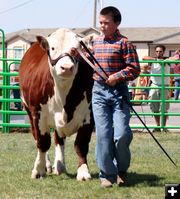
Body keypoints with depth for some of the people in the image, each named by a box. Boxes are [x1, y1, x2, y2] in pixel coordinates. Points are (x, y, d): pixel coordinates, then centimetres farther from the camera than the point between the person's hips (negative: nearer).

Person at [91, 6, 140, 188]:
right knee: (103, 134, -1)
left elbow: (135, 69, -8)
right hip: (98, 91, 4)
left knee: (122, 134, -7)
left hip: (119, 92, -4)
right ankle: (107, 174, 7)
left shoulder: (124, 43, -4)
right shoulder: (95, 42, 12)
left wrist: (117, 77, -17)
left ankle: (122, 170, 17)